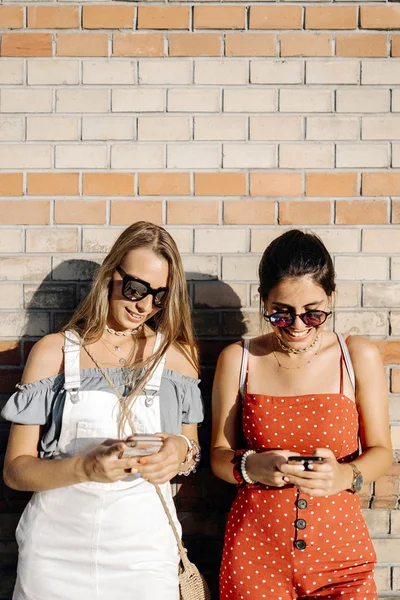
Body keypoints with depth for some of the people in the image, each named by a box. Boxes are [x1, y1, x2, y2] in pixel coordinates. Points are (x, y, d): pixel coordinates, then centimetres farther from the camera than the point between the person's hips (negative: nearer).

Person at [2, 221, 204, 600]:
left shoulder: (178, 355, 2)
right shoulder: (53, 352, -3)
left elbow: (193, 452, 10)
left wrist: (182, 452, -13)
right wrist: (85, 467, -23)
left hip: (143, 550, 1)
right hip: (56, 551, -1)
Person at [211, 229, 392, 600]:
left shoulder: (359, 357, -4)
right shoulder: (237, 360, -3)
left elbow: (380, 450, 1)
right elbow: (219, 454, 0)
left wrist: (345, 476, -19)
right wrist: (253, 467, -21)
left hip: (338, 547, 0)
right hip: (255, 548, 0)